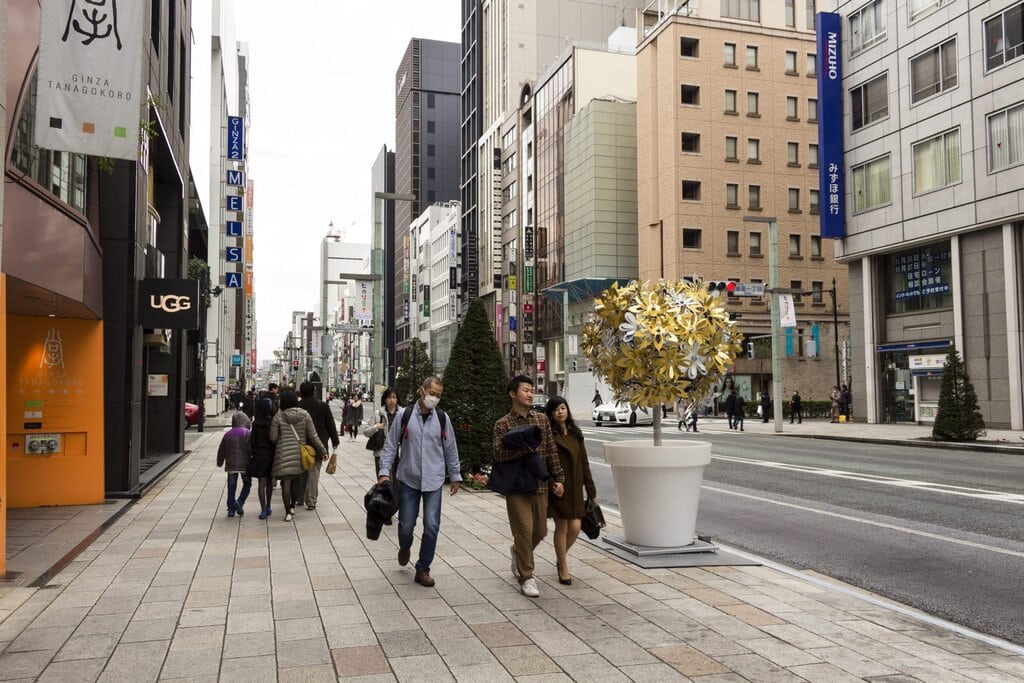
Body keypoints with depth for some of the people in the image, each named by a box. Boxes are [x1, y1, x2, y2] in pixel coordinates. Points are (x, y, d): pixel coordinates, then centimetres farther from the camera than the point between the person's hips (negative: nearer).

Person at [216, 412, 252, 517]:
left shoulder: (227, 434, 10)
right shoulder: (247, 433, -5)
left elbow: (221, 450, 17)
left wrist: (220, 462, 30)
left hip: (231, 465, 4)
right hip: (244, 464, -4)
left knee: (231, 486, 9)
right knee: (247, 484, 11)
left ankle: (231, 509, 9)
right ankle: (239, 502, -9)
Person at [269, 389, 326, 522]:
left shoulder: (278, 416, -7)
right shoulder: (304, 415, -2)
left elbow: (273, 437, -4)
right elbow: (313, 436, -2)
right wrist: (322, 451, 6)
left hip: (284, 453, -3)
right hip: (300, 452, 3)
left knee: (286, 482, 0)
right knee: (296, 481, 18)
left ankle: (288, 512, 0)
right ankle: (292, 507, 31)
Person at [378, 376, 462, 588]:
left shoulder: (442, 418, 1)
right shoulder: (404, 416, -3)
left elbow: (450, 450, 10)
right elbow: (390, 446, 1)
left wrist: (455, 476, 13)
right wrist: (384, 471, -6)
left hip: (434, 481, 1)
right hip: (408, 479, -1)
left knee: (431, 525, -4)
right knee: (406, 524, 6)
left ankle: (423, 569, 11)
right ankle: (405, 548, 41)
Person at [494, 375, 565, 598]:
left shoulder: (542, 420, 8)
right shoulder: (503, 424, -3)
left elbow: (552, 451, 10)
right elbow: (499, 455, -12)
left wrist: (558, 478, 7)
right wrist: (521, 446, -23)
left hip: (540, 485, 4)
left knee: (540, 531, 12)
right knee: (524, 531, -4)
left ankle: (518, 551, 41)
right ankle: (526, 578, 8)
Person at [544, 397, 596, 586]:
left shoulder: (576, 434, 12)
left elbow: (584, 462, 14)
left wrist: (591, 490, 12)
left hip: (575, 488, 5)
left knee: (575, 528, 3)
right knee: (562, 528, 2)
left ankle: (561, 557, 31)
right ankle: (563, 569, 18)